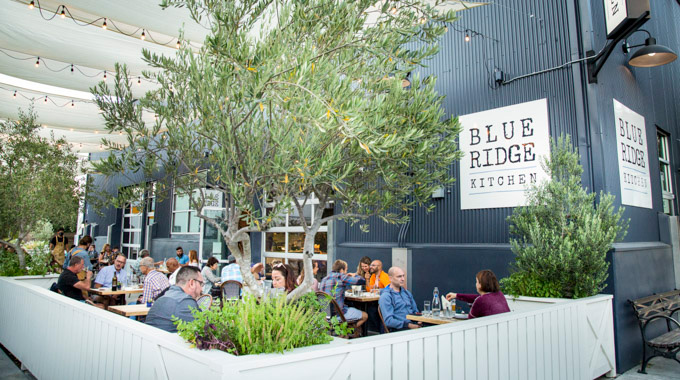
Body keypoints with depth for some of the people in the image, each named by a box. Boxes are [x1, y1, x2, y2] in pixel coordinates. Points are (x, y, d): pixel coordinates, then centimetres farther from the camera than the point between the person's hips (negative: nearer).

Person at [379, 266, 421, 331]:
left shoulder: (407, 293, 20)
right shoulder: (385, 297, -5)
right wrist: (408, 325, -21)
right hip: (398, 329, -7)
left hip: (413, 325, 8)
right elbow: (388, 321, -13)